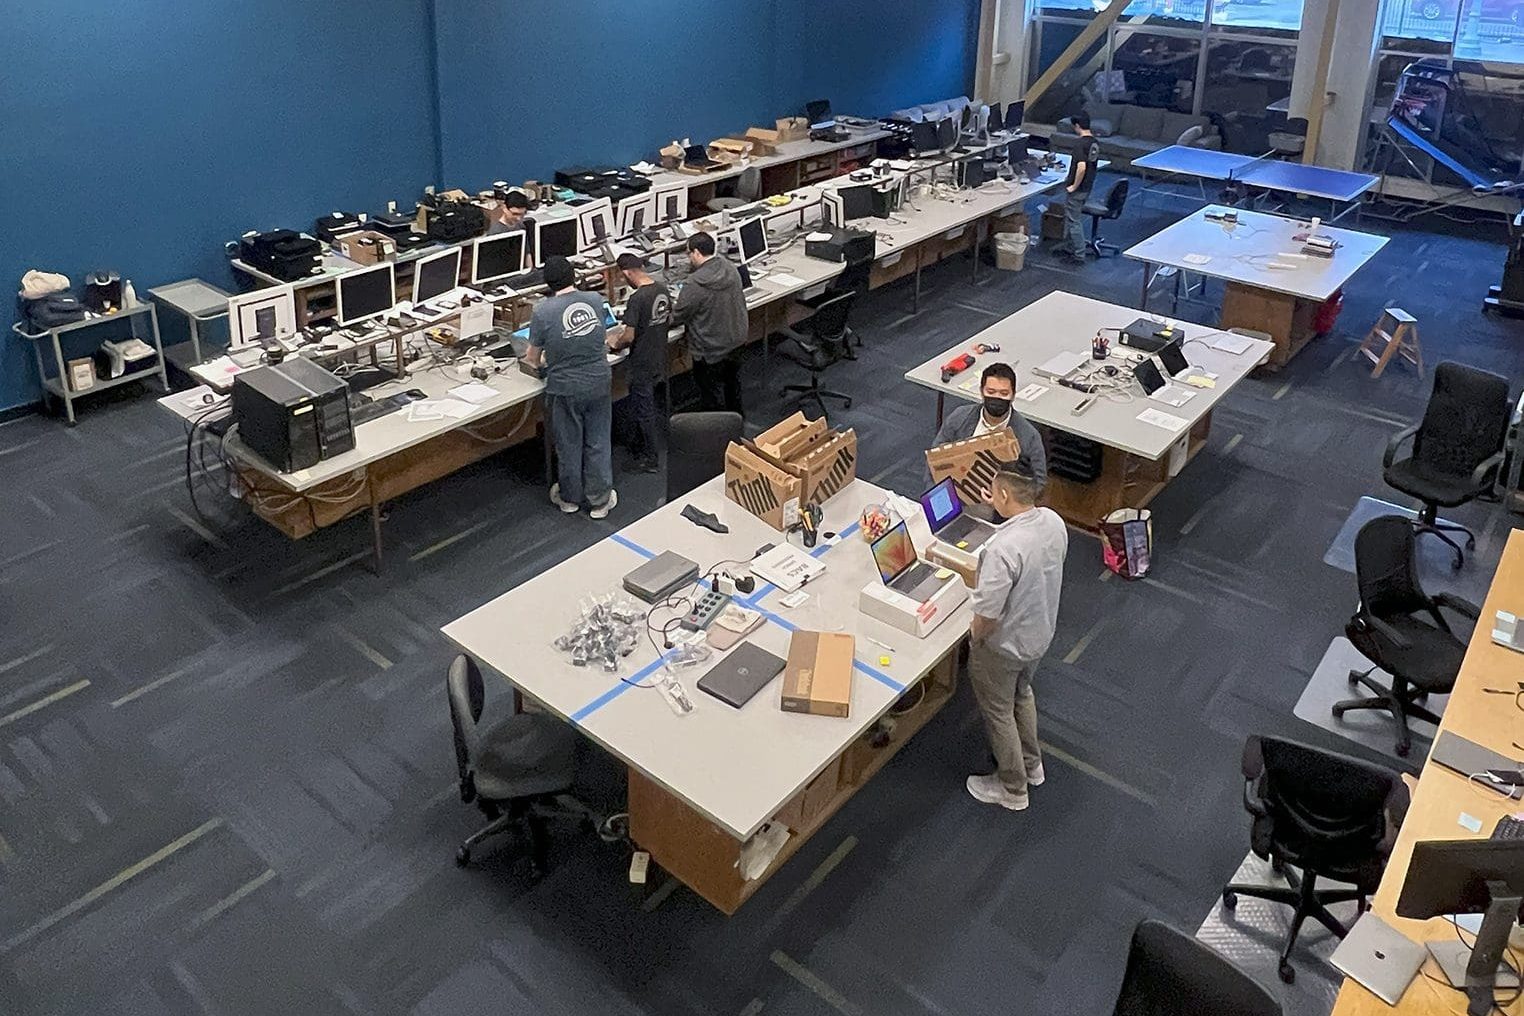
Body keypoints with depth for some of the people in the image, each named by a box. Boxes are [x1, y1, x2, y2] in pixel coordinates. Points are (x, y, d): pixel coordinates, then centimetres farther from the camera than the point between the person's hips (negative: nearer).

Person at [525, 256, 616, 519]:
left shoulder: (542, 312, -14)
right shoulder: (595, 300, -4)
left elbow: (533, 358, -3)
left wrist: (534, 359, 21)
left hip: (565, 388, -2)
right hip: (599, 382, 3)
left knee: (569, 445, 15)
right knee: (598, 443, 13)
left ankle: (570, 498, 32)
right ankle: (600, 500, 23)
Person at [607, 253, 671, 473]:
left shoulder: (637, 299, -25)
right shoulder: (662, 290, -1)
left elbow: (629, 337, -23)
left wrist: (616, 343, -2)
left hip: (642, 364, -8)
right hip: (659, 359, 8)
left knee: (644, 409, 5)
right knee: (644, 405, 23)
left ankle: (649, 459, 15)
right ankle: (638, 443, 39)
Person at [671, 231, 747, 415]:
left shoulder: (695, 284, -28)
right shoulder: (730, 268, -5)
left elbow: (678, 316, -18)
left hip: (710, 350, -7)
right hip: (735, 340, 8)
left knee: (712, 393, 10)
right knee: (733, 381, 27)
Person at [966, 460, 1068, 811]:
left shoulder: (1003, 548, -37)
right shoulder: (1054, 522, -13)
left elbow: (987, 614, -28)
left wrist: (975, 637, -10)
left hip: (1003, 646, -7)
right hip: (1040, 634, 8)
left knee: (998, 711, 17)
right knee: (1022, 693, 31)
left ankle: (1012, 788, 36)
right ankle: (1032, 764, 51)